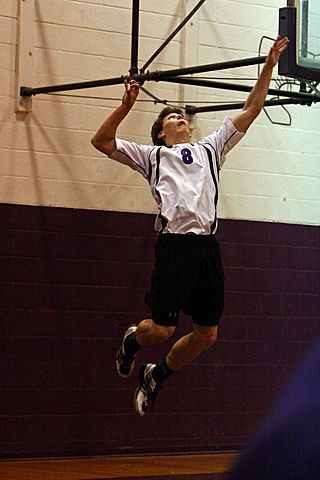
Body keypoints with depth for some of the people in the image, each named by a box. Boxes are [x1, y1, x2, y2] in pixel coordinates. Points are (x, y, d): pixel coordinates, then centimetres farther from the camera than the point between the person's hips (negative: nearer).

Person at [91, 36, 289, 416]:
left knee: (207, 334, 4)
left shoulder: (210, 149, 25)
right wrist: (126, 106, -4)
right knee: (162, 329, -6)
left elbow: (251, 109, 23)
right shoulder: (153, 156, 15)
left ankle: (156, 376, 26)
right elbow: (102, 142, 6)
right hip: (176, 244, -4)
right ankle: (132, 341, 29)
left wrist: (269, 65, 16)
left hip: (208, 245, 4)